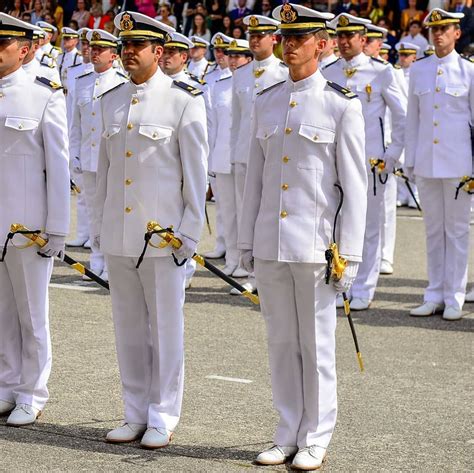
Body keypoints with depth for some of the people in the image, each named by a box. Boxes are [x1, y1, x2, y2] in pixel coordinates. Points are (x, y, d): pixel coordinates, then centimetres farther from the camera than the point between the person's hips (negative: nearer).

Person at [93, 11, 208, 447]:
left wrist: (190, 232, -8)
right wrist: (100, 226, 13)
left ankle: (163, 418, 11)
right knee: (128, 327, 9)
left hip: (162, 233, -5)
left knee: (165, 326, 2)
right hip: (118, 234, 5)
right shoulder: (112, 101, 11)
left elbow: (196, 171, -5)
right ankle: (136, 415, 18)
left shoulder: (184, 101, -5)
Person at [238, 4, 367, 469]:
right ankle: (287, 436, 19)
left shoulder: (342, 105, -5)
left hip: (315, 243, -5)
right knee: (281, 343, 10)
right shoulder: (266, 102, 10)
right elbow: (254, 175, 13)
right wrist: (247, 240, 10)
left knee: (316, 343, 3)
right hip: (270, 242, 5)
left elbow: (354, 185, -6)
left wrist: (349, 254, -9)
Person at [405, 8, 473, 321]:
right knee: (433, 230, 9)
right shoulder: (418, 70, 8)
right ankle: (435, 295, 15)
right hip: (426, 163, 3)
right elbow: (413, 118, 12)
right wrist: (410, 160, 8)